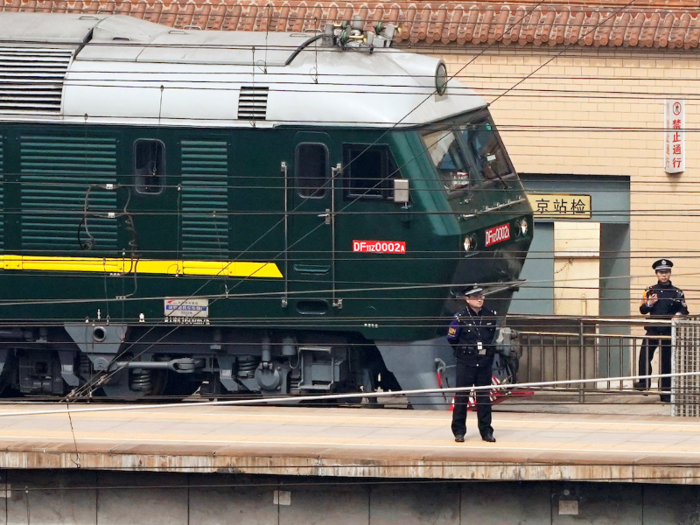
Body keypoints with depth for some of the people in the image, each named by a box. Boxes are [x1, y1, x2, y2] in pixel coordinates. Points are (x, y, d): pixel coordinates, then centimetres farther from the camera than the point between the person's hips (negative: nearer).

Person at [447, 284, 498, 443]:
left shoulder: (491, 316, 4)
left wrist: (489, 349, 13)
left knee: (484, 397, 6)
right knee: (461, 396, 0)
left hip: (485, 363, 3)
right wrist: (464, 351, 8)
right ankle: (459, 431, 7)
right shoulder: (460, 318, -7)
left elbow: (496, 335, 20)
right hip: (466, 363, -3)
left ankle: (486, 431, 12)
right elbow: (451, 338, 4)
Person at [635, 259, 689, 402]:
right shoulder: (650, 291, 10)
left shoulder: (677, 293, 8)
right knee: (645, 355, -20)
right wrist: (649, 304, -13)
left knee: (667, 361, 3)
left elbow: (684, 311, 6)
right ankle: (644, 382, -15)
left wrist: (679, 314, -17)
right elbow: (642, 310, 7)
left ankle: (666, 392, 8)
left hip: (669, 331, 0)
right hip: (653, 330, 0)